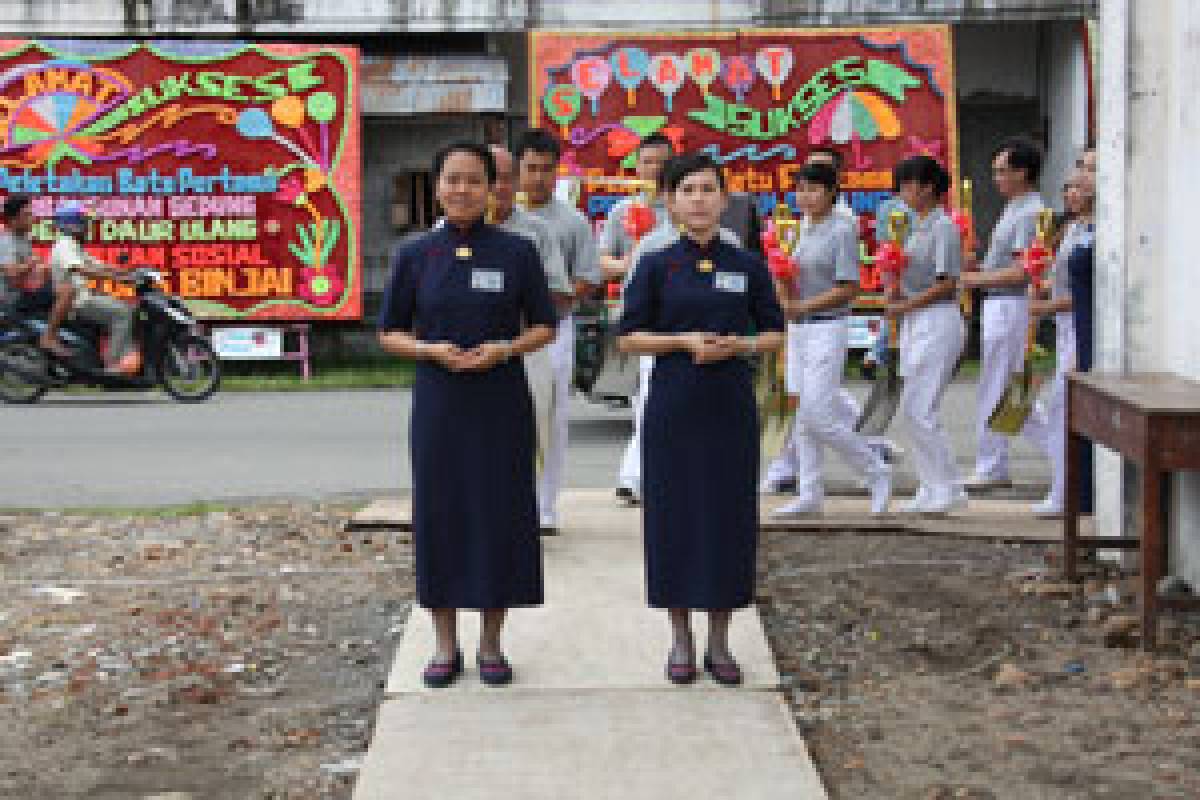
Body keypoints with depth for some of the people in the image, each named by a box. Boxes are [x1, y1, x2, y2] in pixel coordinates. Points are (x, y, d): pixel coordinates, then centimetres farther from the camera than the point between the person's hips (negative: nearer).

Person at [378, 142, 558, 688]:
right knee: (440, 514, 3)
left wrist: (507, 348, -14)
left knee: (499, 514, 2)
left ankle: (491, 643, 16)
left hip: (502, 402, -1)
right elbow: (390, 333, 7)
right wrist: (431, 350, -12)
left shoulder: (516, 251, 1)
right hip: (438, 402, 1)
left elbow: (544, 327, 5)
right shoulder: (415, 255, 3)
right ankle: (445, 646, 15)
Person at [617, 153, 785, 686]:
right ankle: (681, 640, 14)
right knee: (674, 517, 2)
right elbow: (629, 338, 1)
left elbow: (774, 335, 8)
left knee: (729, 518, 3)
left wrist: (736, 344, -12)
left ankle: (719, 642, 15)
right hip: (673, 407, -1)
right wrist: (685, 341, -14)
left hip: (730, 407, 1)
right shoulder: (657, 267, 2)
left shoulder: (748, 267, 4)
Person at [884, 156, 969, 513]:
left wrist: (906, 305, -15)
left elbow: (947, 283, -17)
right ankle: (931, 487, 16)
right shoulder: (918, 227, 16)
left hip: (938, 321, -9)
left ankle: (949, 488, -1)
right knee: (911, 410, 9)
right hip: (914, 324, 9)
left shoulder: (943, 226, -12)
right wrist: (896, 293, -1)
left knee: (919, 409, -9)